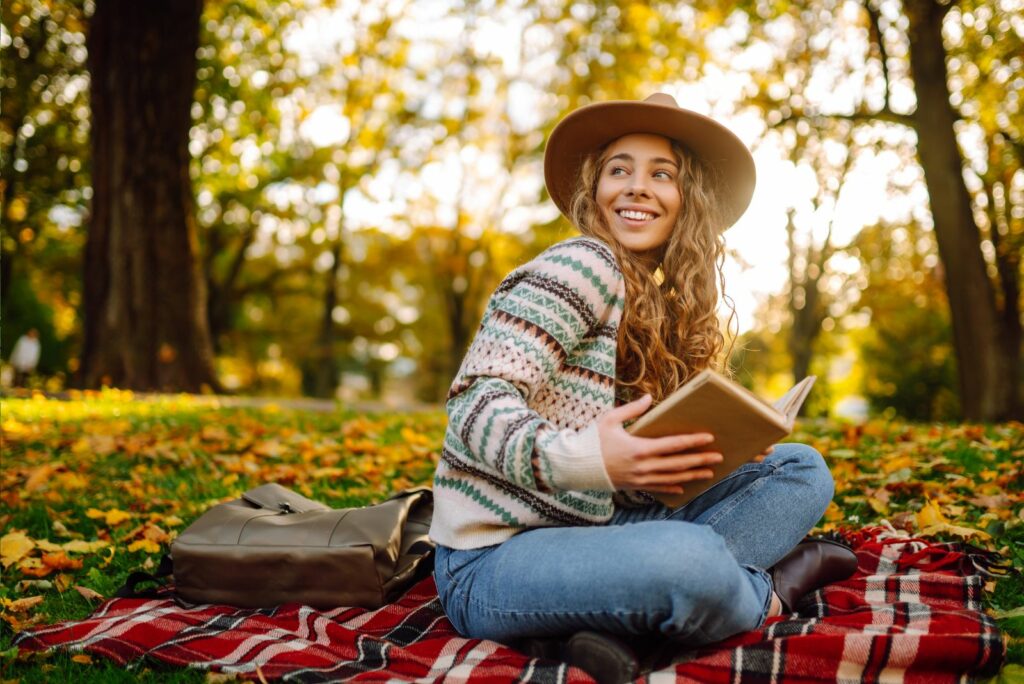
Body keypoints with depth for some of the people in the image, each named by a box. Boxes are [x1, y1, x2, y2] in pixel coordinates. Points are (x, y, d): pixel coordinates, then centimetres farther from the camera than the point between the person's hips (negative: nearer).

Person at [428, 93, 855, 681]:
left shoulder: (664, 307, 14)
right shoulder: (584, 266, -11)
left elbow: (648, 457, 10)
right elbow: (479, 407, -20)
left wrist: (718, 447, -9)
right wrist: (580, 459, -38)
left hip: (592, 528, 9)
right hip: (496, 557, -8)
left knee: (803, 469, 5)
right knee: (690, 561, -37)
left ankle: (619, 626, -13)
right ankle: (771, 589, 1)